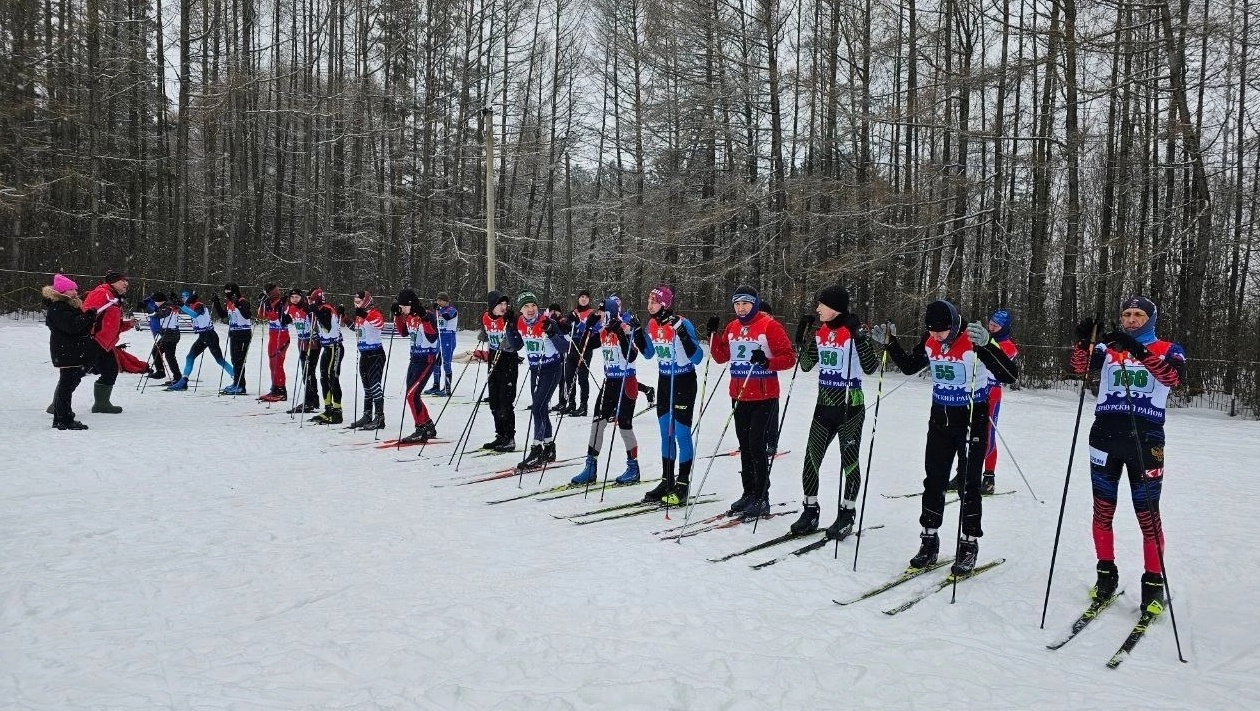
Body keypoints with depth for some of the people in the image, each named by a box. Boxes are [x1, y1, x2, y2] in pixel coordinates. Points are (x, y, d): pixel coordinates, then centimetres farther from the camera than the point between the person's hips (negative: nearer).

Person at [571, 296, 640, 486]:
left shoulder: (626, 329, -13)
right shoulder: (603, 331, 7)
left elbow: (631, 357, -24)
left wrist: (621, 334, -31)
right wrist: (588, 325, 2)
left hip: (626, 383, -7)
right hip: (609, 382, 7)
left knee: (624, 425, -1)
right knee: (597, 423, 4)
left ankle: (633, 468, 14)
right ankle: (590, 469, 9)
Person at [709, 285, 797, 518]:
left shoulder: (769, 326, -8)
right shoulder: (732, 327, 10)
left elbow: (789, 358, -10)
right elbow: (721, 357, 14)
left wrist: (767, 362, -27)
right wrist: (713, 334, 1)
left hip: (763, 396, -6)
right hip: (739, 395, 7)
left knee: (756, 445, -9)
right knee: (745, 446, 12)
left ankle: (762, 498, -2)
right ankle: (749, 493, 22)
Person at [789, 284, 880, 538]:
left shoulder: (854, 331, -11)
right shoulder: (819, 332, 6)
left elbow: (870, 367, -18)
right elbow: (806, 366, 12)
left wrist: (859, 336, -26)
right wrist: (802, 338, 0)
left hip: (850, 405, -6)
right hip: (824, 404, 6)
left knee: (850, 460, 4)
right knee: (811, 458, 3)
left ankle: (846, 515, 16)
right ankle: (810, 511, 17)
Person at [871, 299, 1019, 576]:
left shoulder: (974, 342, -21)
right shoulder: (930, 342, -5)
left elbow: (1010, 375, -29)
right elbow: (909, 367, 13)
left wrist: (987, 344, -43)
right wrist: (890, 344, -2)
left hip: (973, 417, -5)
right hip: (941, 416, 5)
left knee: (969, 483, -1)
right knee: (934, 480, 6)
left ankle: (969, 543, 11)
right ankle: (929, 539, 17)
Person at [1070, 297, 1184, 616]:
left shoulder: (1167, 350, 6)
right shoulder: (1108, 347, 12)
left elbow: (1174, 376, -17)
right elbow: (1081, 366, -6)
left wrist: (1138, 351, -31)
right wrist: (1083, 341, -26)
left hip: (1145, 440, -3)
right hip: (1105, 436, 3)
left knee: (1148, 515, -1)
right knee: (1102, 510, 8)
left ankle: (1153, 582, 11)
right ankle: (1106, 574, 21)